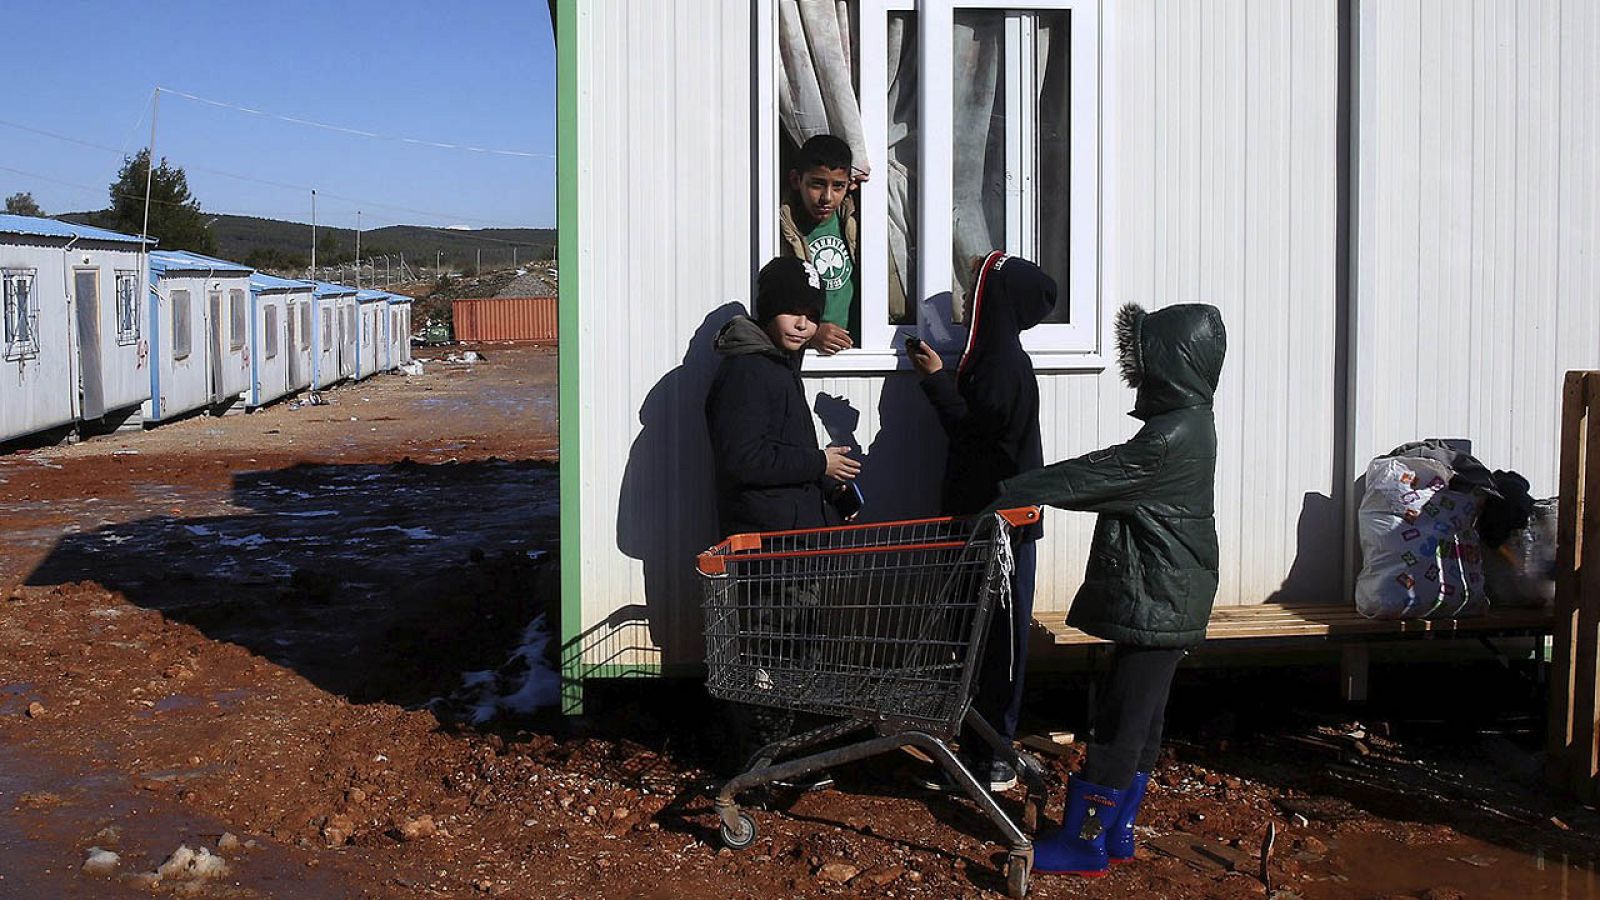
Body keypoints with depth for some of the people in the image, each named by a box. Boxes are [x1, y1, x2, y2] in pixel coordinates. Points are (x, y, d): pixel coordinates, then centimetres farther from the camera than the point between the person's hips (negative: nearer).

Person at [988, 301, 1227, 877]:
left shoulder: (1171, 439, -20)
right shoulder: (1188, 425, 12)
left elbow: (1091, 476, -21)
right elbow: (1110, 478, 16)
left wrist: (1007, 494, -17)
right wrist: (1022, 496, 12)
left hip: (1155, 606, -10)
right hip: (1164, 605, 10)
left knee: (1120, 722, -3)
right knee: (1139, 720, 15)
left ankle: (1083, 844, 4)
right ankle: (1116, 833, 24)